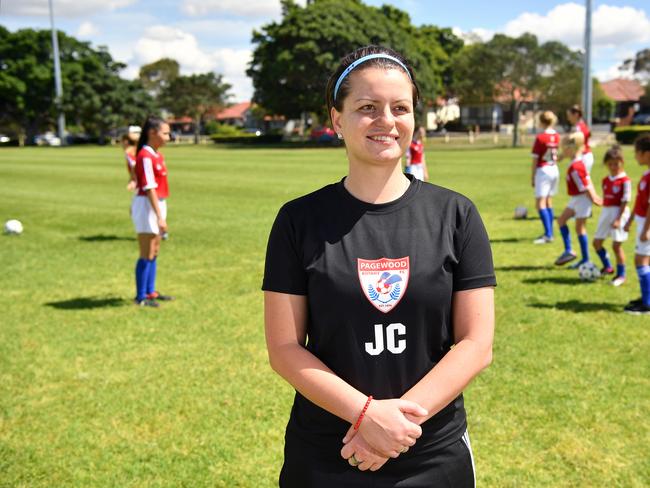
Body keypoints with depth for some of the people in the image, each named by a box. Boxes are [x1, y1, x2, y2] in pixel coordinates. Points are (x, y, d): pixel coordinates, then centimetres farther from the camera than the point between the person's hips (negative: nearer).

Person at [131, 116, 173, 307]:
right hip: (147, 205, -9)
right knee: (147, 254, -3)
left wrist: (161, 214, 13)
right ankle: (140, 297, 7)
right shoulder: (145, 156, -18)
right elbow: (149, 188, -21)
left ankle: (150, 292, 27)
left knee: (154, 252, 16)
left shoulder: (157, 155, 11)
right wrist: (159, 216, -23)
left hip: (158, 204, 9)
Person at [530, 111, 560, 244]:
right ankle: (549, 233, 19)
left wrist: (532, 176, -3)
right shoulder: (557, 136, 5)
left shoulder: (540, 138, -13)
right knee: (548, 202, 15)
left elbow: (535, 159, -10)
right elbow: (556, 155, 9)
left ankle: (548, 235, -16)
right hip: (555, 170, 7)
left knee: (540, 203, -8)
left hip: (543, 170, -7)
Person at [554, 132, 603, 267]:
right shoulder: (578, 162, 7)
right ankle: (568, 251, 16)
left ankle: (585, 259, 11)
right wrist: (594, 195, 13)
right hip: (576, 199, 10)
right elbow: (588, 180, 11)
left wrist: (593, 199, -16)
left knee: (580, 228, 0)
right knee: (561, 220, 14)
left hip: (582, 199, -10)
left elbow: (584, 186, -23)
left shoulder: (575, 167, -24)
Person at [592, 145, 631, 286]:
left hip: (619, 213, -7)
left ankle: (621, 275, 10)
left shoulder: (625, 180, -13)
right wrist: (605, 214, 14)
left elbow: (625, 201, -16)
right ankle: (607, 267, 30)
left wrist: (619, 218, -21)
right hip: (606, 212, 7)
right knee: (596, 242, 10)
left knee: (616, 245, -4)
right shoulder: (605, 180, 9)